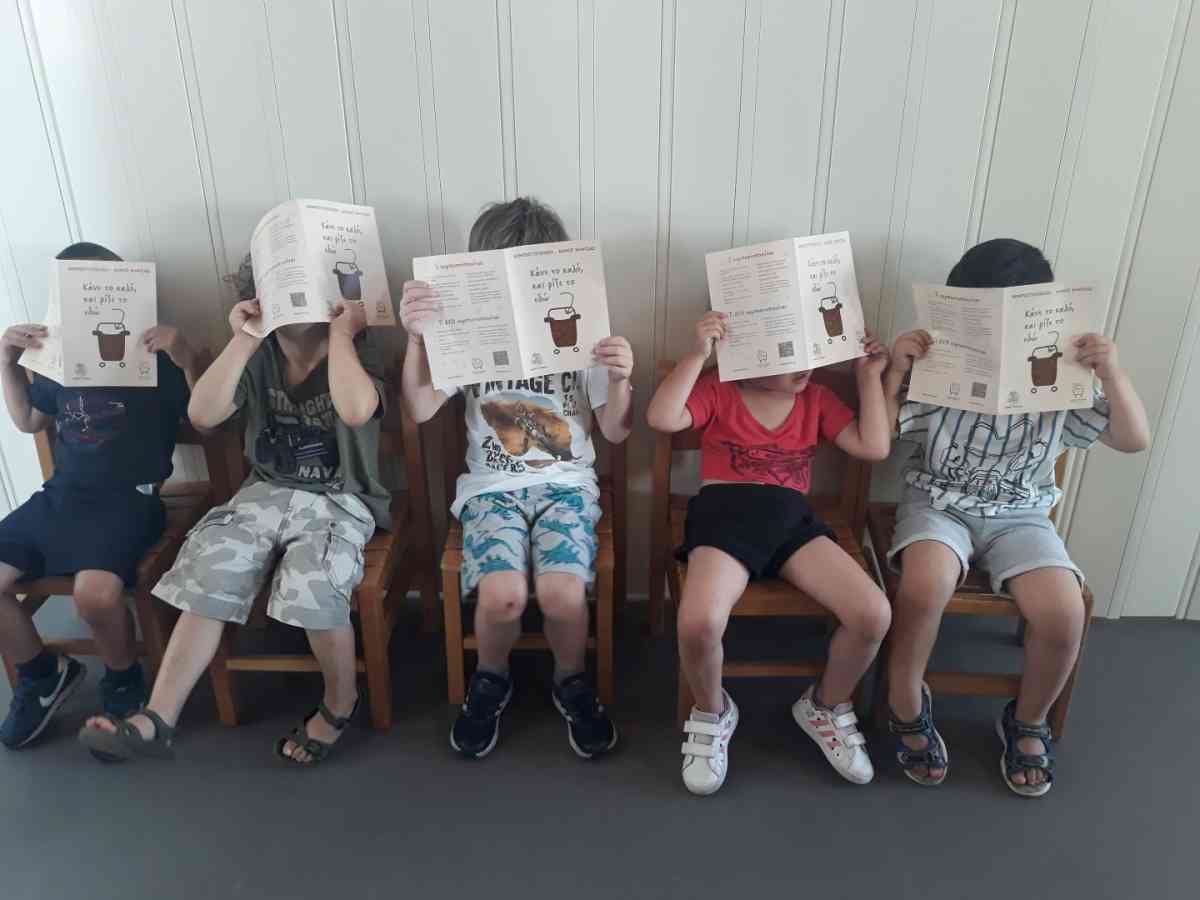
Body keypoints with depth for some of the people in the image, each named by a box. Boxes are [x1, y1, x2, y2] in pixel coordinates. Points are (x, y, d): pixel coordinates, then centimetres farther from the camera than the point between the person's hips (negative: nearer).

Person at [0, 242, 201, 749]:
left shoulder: (155, 357, -5)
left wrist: (187, 359, -25)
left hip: (130, 498, -7)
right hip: (60, 496, 7)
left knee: (95, 592, -31)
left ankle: (123, 684, 1)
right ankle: (42, 676, 19)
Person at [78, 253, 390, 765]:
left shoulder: (355, 350, -5)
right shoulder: (258, 356, 7)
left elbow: (356, 411, -28)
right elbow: (202, 415, -7)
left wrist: (340, 332, -18)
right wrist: (243, 339, -10)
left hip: (339, 499, -4)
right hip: (267, 491, 4)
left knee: (313, 584, -31)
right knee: (210, 573, -22)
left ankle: (341, 701, -5)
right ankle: (156, 721, -13)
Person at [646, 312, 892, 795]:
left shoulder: (816, 398, 20)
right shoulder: (718, 390, 8)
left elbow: (874, 447, 11)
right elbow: (661, 419, -9)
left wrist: (869, 376, 11)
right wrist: (699, 353, -13)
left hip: (793, 518, 4)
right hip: (724, 512, -3)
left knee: (873, 615, -20)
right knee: (699, 622, -34)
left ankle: (826, 706, 13)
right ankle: (712, 713, 3)